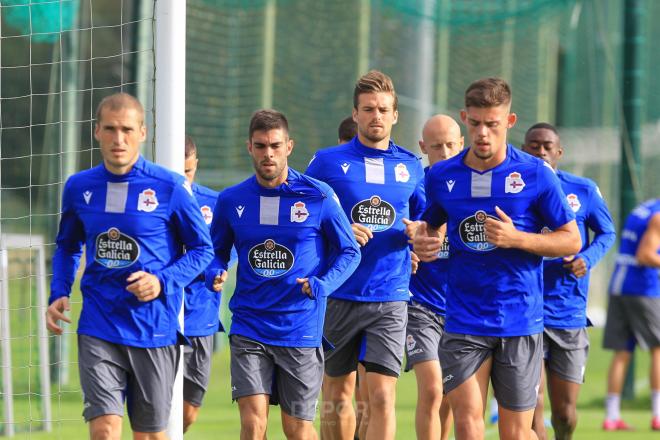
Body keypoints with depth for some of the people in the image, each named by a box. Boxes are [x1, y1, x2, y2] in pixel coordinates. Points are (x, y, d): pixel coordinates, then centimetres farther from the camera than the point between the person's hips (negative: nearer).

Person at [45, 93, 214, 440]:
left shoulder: (169, 188, -6)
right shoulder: (79, 187, 4)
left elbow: (202, 249, 2)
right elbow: (67, 246, 21)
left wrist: (162, 282, -14)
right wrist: (59, 295, 5)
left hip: (154, 329, -1)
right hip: (98, 328, 1)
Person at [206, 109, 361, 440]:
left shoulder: (318, 196, -3)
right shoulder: (231, 200, 3)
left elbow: (349, 251, 4)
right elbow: (217, 251, 16)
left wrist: (322, 285, -14)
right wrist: (214, 274, -8)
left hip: (300, 329, -1)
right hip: (249, 329, 1)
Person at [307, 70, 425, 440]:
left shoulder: (411, 166, 9)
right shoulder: (327, 162, 1)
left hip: (390, 299, 1)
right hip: (339, 295, 0)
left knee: (382, 396, -10)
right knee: (338, 393, 8)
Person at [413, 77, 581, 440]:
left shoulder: (536, 175, -4)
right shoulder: (441, 176, 5)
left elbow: (572, 240, 0)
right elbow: (430, 224, 23)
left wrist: (516, 238, -14)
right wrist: (423, 241, -1)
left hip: (520, 323, -2)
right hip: (463, 323, 2)